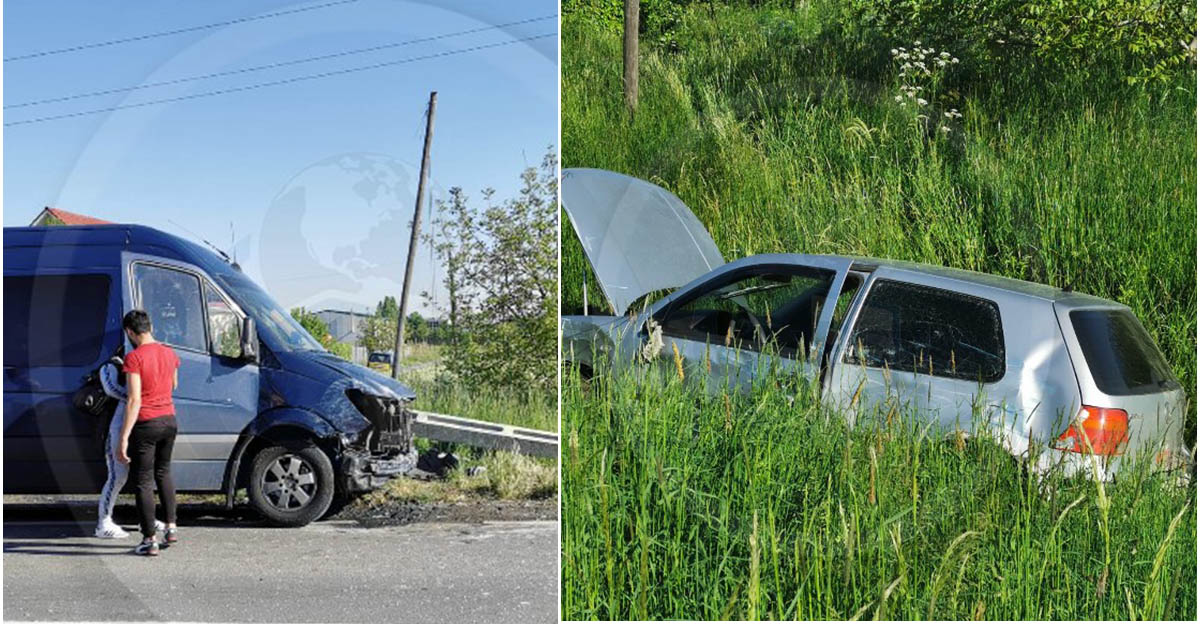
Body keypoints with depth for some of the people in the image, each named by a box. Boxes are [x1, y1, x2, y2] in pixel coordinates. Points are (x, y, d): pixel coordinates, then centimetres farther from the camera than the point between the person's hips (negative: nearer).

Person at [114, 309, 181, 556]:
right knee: (163, 472, 25)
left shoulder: (134, 358, -16)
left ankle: (150, 540, 4)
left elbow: (134, 400, -21)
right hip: (169, 420, 7)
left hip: (146, 424, -6)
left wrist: (123, 439, -21)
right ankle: (171, 527, 22)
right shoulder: (169, 354, 4)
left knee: (144, 481, 2)